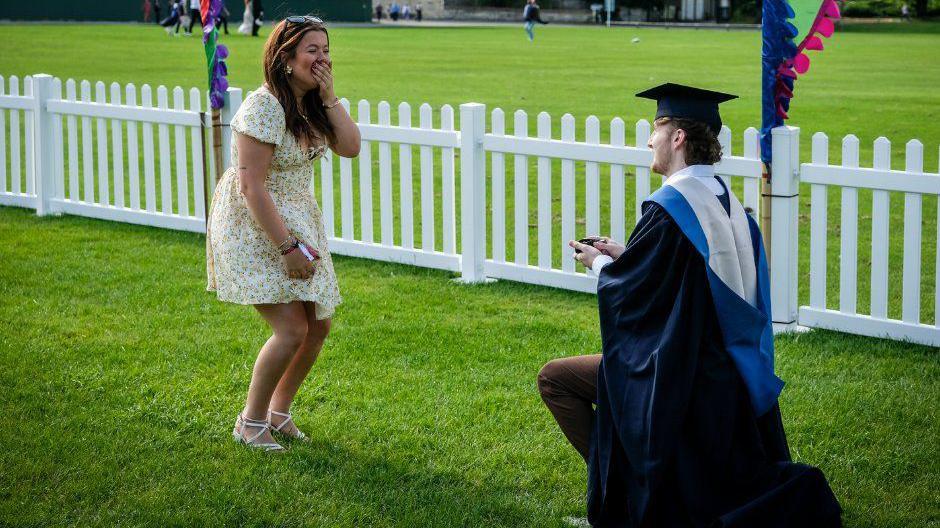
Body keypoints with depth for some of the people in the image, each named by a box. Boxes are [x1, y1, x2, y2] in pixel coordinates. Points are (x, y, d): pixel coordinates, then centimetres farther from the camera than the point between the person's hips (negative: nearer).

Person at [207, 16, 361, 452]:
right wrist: (287, 248, -24)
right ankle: (250, 422, 4)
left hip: (297, 220, 9)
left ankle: (279, 411, 28)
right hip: (253, 226, -9)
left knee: (318, 326, 8)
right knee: (292, 329, -15)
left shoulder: (313, 104, 4)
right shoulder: (264, 107, -22)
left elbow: (350, 148, -3)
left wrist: (329, 97, -11)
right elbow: (251, 187, -24)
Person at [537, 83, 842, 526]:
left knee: (554, 379, 5)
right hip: (733, 380, 9)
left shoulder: (668, 207, -21)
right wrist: (622, 255, 15)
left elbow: (626, 292, -15)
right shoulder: (726, 201, 6)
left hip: (679, 381, -9)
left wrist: (600, 263, 7)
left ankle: (620, 484, 5)